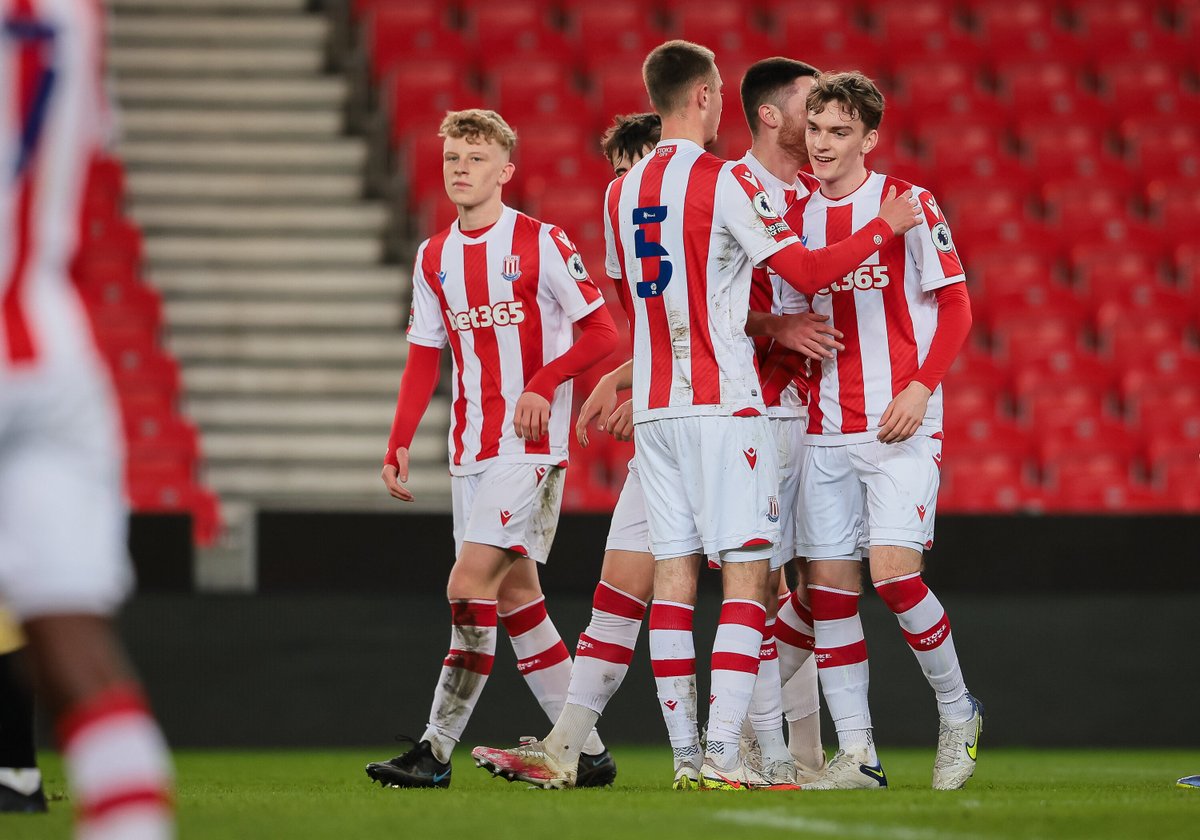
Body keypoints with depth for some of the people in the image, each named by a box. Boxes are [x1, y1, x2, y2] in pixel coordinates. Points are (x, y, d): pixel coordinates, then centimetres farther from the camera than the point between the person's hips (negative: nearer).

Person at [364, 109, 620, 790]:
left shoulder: (541, 244, -7)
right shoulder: (434, 258, 12)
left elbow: (603, 331, -6)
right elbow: (425, 358, 16)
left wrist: (543, 383, -19)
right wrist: (399, 445, 7)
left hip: (530, 447, -7)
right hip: (471, 448, 7)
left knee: (471, 583, -15)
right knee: (515, 593, 7)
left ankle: (437, 749, -13)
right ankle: (586, 749, 14)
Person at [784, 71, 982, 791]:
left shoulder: (910, 206, -4)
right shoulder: (798, 217, 10)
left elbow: (956, 306, -4)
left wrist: (921, 387, -16)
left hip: (900, 422, -5)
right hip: (825, 428, 5)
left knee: (893, 569, -16)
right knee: (830, 582, 0)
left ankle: (958, 709, 6)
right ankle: (857, 755, 4)